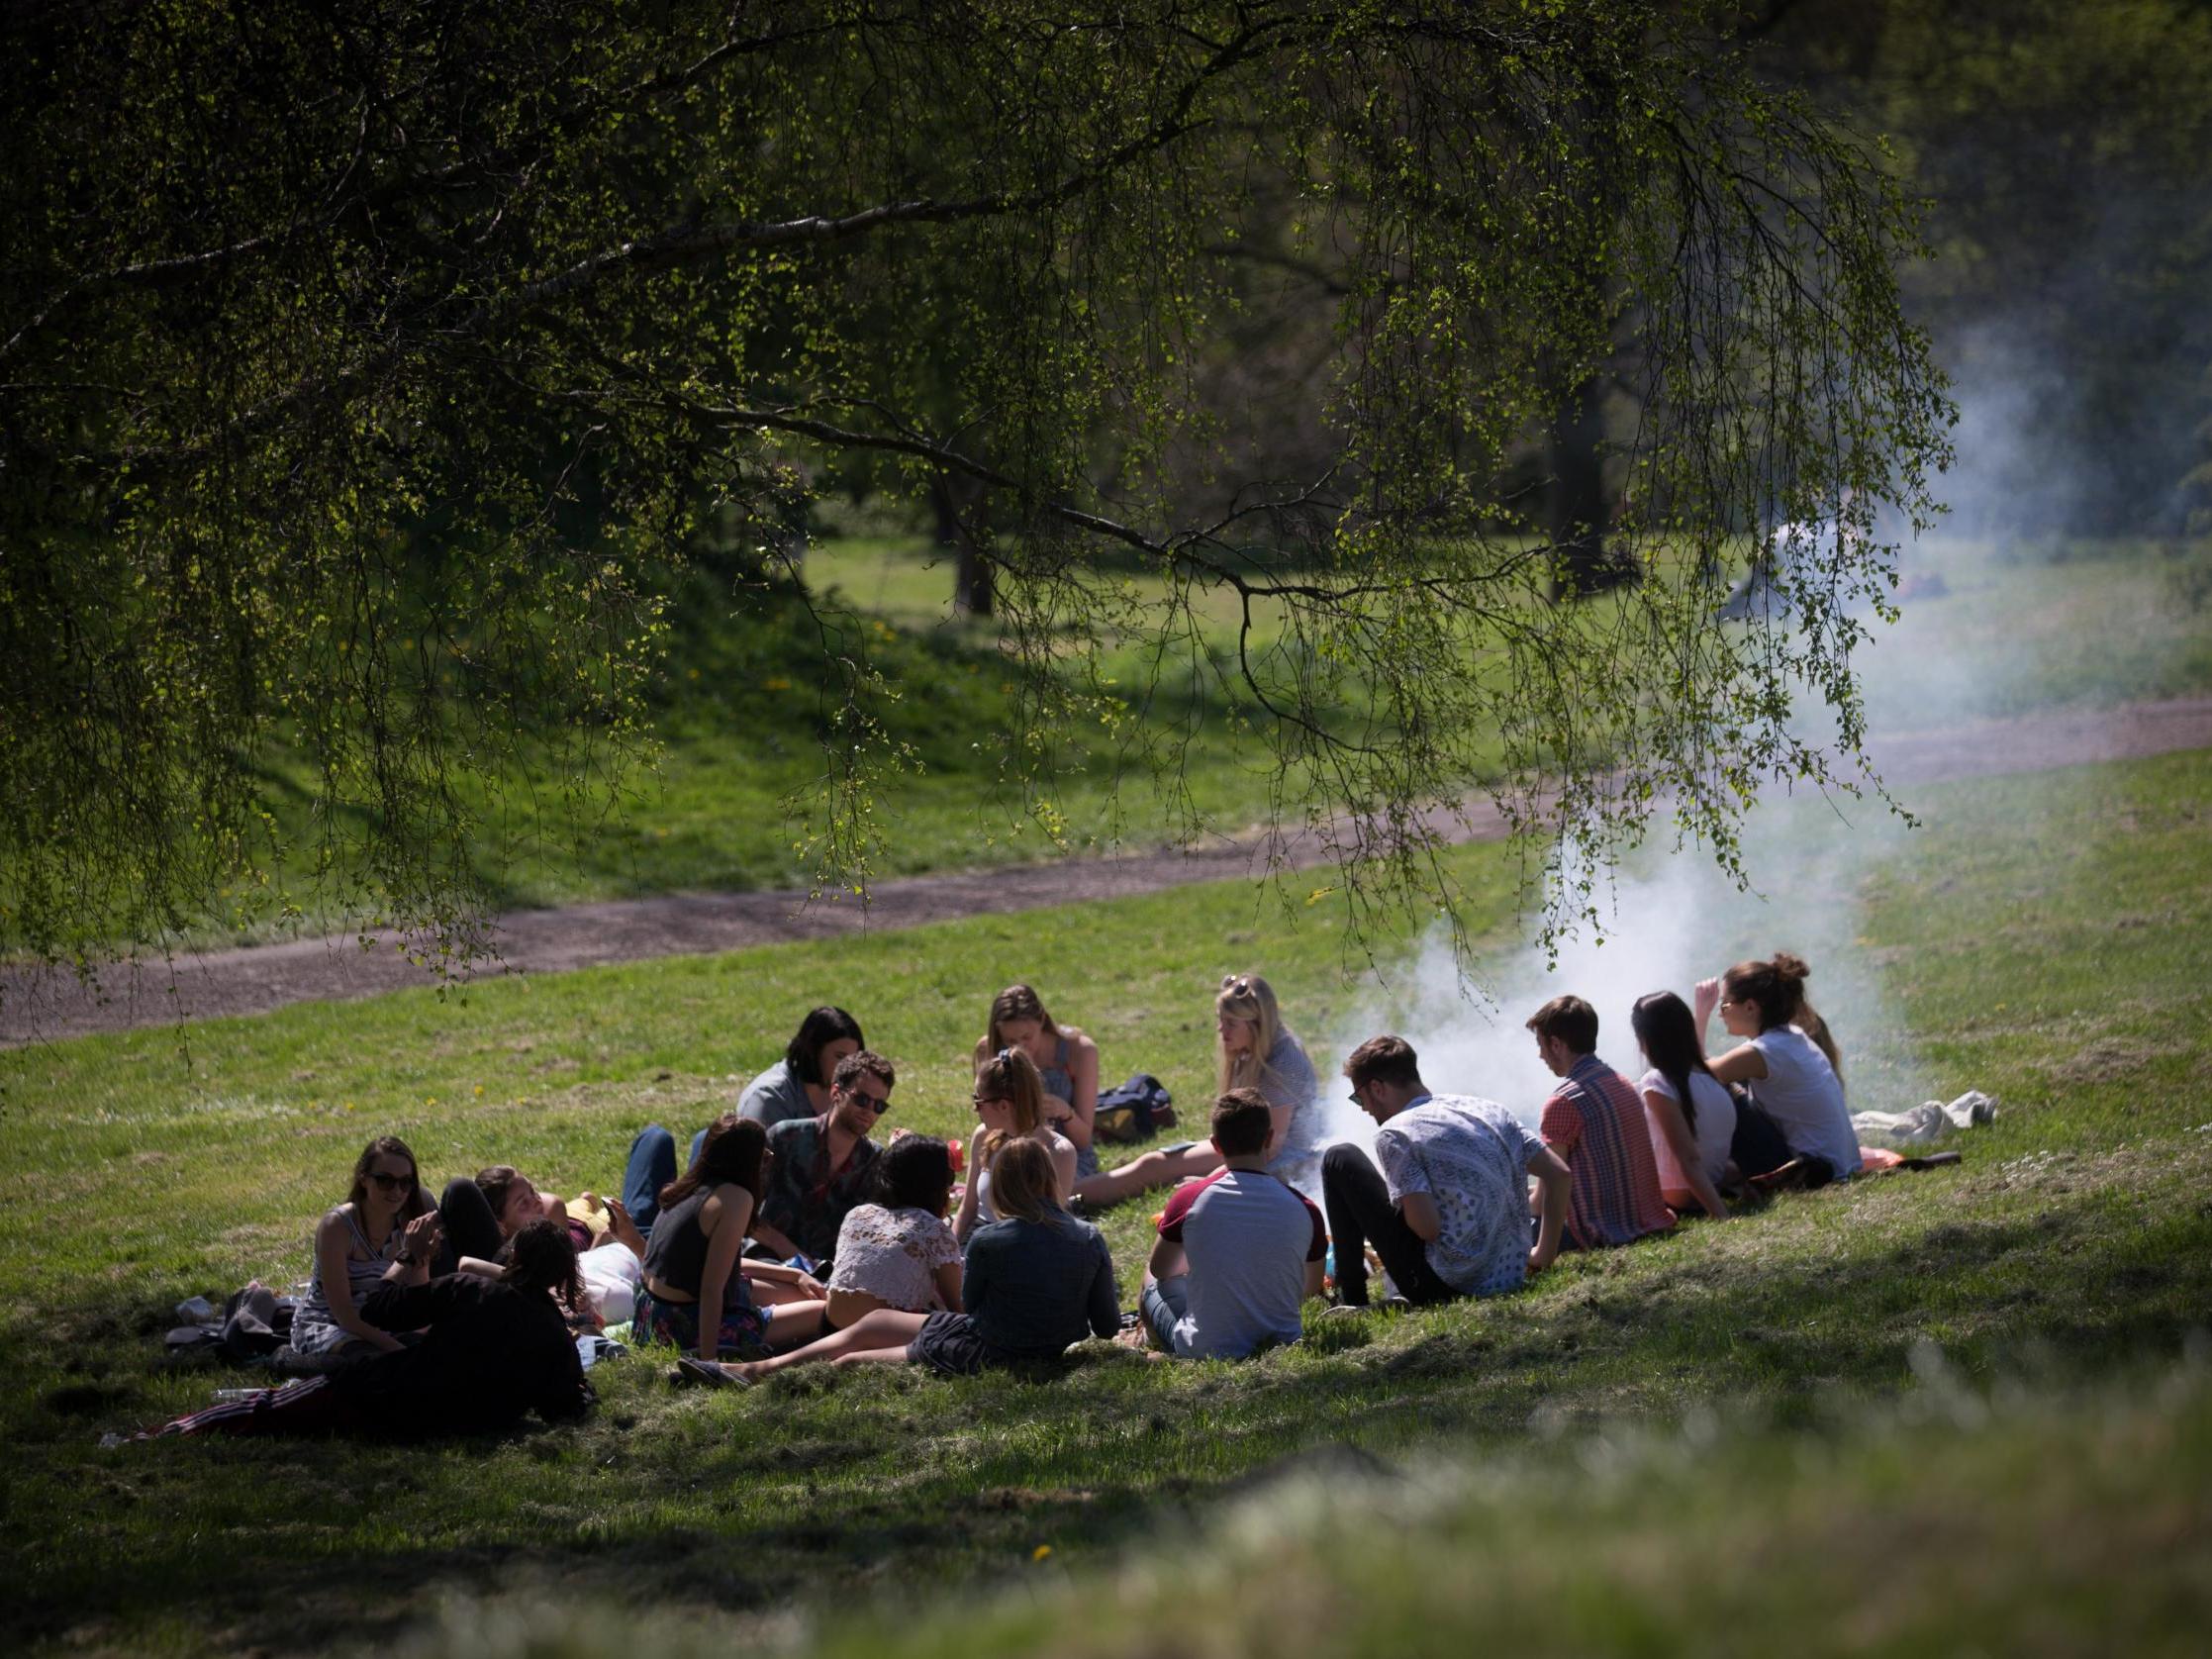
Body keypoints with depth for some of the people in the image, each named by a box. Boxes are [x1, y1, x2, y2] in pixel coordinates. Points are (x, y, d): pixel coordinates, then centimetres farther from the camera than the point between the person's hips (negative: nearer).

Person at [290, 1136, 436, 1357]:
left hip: (374, 1328, 6)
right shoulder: (337, 1226, -19)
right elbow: (342, 1311, -24)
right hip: (323, 1327, -6)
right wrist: (396, 1348, -30)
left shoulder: (406, 1225, -2)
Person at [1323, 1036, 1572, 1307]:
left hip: (1442, 1286, -7)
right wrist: (1545, 1256, 14)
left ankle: (1351, 1299, 8)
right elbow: (1560, 1175, 6)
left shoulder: (1394, 1133, -9)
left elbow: (1426, 1226, -19)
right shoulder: (1489, 1110, 11)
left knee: (1340, 1160, 5)